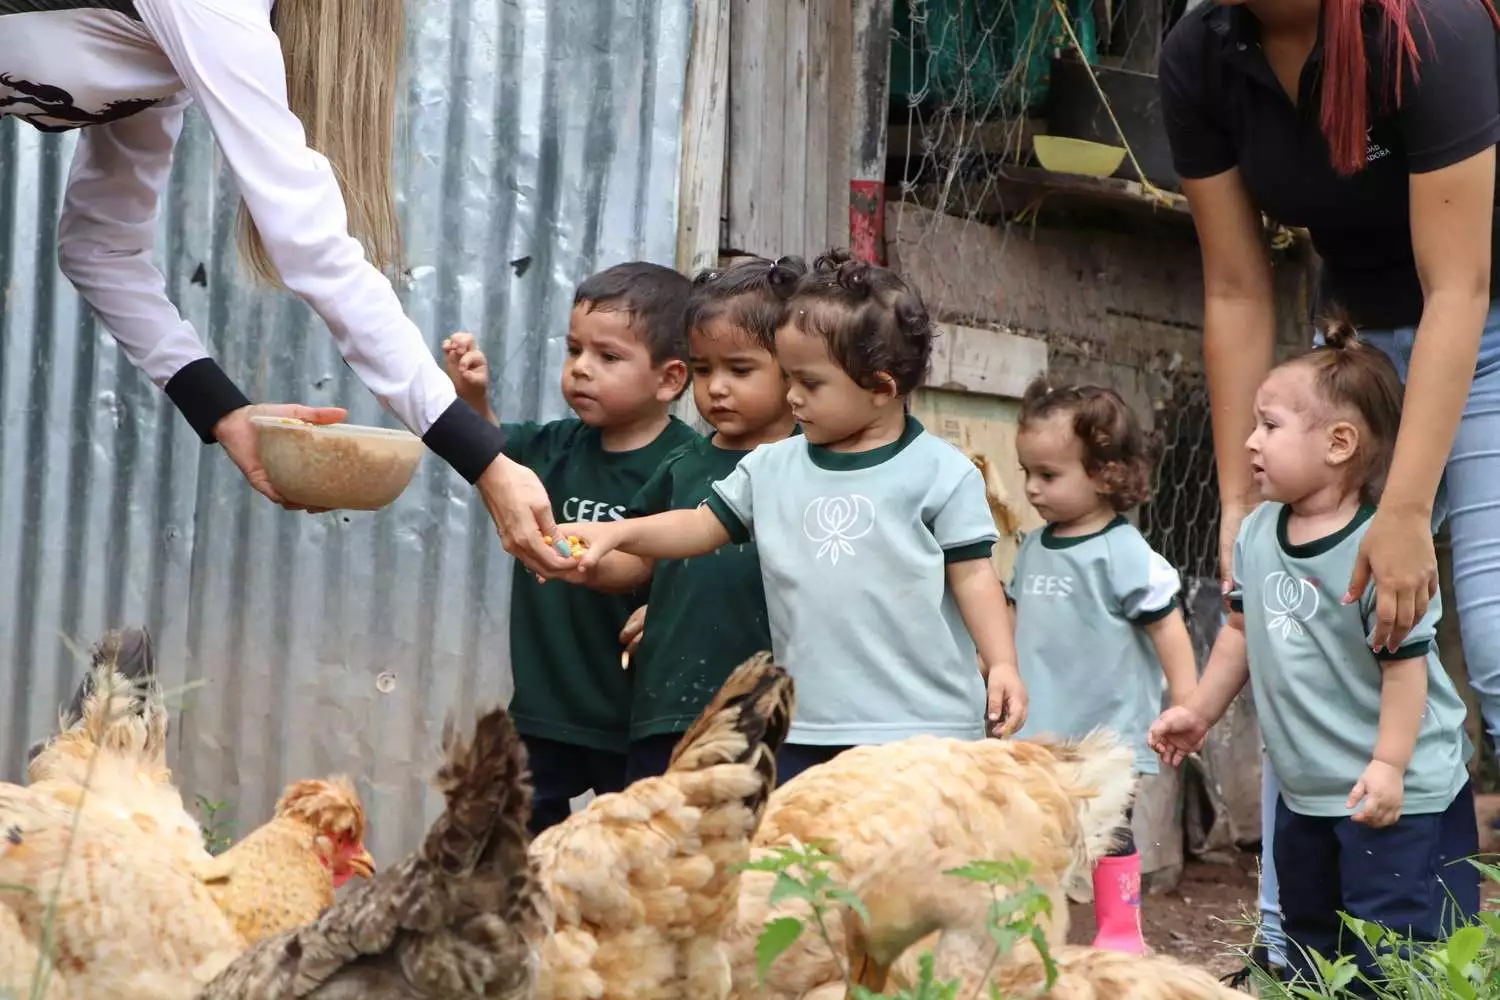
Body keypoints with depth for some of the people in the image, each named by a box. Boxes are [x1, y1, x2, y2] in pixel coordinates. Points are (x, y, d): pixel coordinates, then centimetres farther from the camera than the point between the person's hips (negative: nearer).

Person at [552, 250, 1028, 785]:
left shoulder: (940, 472, -3)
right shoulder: (772, 467, 10)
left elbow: (971, 573, -3)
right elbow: (705, 525, 14)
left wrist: (1001, 663, -11)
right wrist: (613, 533, 2)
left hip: (917, 724, -5)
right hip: (803, 727, 5)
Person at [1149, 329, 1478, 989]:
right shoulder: (1257, 535, 3)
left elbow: (1405, 659, -20)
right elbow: (1243, 630, 17)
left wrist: (1389, 766, -22)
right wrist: (1201, 711, 20)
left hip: (1396, 794, -8)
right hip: (1305, 791, 8)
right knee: (1309, 936, 18)